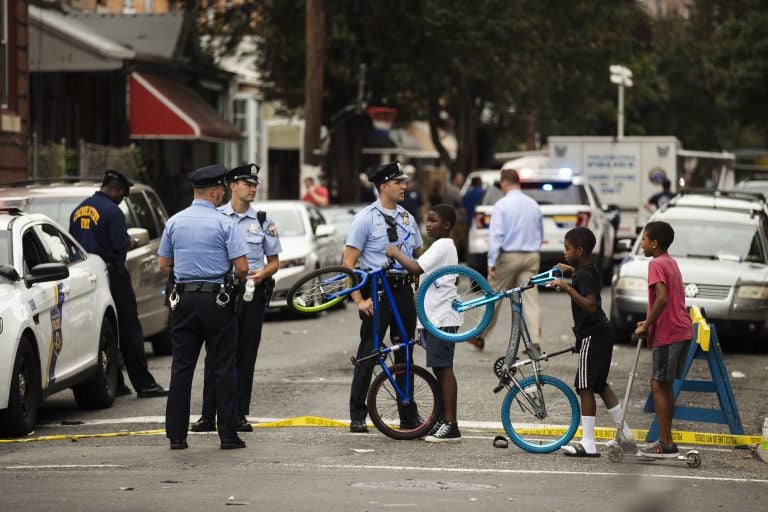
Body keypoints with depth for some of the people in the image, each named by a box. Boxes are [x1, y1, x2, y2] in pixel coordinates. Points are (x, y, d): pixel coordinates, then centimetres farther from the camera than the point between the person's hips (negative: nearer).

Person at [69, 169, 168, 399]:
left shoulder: (79, 210, 10)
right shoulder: (112, 211, -14)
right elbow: (122, 246, -17)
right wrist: (131, 243, 3)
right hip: (112, 275, -7)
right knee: (129, 329, -3)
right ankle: (143, 384, -4)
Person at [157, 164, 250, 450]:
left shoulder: (175, 222, 5)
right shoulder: (223, 223, -8)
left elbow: (163, 264, 10)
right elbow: (242, 267, -11)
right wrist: (238, 279, 11)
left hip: (183, 299, 4)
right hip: (216, 300, -3)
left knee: (181, 368, 6)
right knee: (222, 369, 2)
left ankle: (176, 435, 5)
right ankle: (227, 435, 2)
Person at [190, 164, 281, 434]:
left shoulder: (263, 221, 9)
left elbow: (274, 261, 12)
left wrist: (262, 274, -9)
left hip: (252, 293, 1)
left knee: (246, 355, 3)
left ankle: (240, 415, 9)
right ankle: (208, 415, -1)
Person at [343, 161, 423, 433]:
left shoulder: (407, 218, 12)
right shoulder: (366, 218, -6)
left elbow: (419, 256, 21)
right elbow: (349, 262, -9)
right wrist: (359, 299, -16)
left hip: (404, 291, 6)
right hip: (377, 293, -6)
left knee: (405, 353, 10)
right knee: (368, 354, -2)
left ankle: (408, 415, 18)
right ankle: (357, 416, 5)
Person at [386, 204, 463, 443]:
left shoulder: (442, 246, -12)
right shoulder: (443, 246, 21)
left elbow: (416, 268, -23)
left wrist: (396, 253, -10)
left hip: (441, 318, -11)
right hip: (434, 317, 11)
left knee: (443, 369, -11)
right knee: (440, 369, 11)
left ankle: (451, 425, -12)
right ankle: (444, 421, 15)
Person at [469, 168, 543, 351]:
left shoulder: (502, 205, -9)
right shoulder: (534, 205, 8)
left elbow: (496, 235, -15)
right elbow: (541, 234, 17)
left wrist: (491, 262, -16)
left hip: (508, 257, -4)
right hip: (532, 256, 4)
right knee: (530, 298, 1)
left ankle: (480, 337, 19)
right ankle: (534, 341, -10)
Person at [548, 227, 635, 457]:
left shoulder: (584, 275, -19)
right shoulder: (591, 268, 10)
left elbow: (590, 305, -31)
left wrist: (567, 288, -33)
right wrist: (571, 271, 37)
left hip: (592, 335, -10)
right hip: (601, 332, 10)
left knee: (585, 388, -5)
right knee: (600, 385, 18)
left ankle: (588, 444, -4)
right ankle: (626, 434, 19)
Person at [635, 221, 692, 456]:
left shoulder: (656, 264, -13)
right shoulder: (671, 262, 16)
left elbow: (662, 298, -25)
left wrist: (646, 326, -17)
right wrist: (649, 322, 17)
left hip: (667, 334, -9)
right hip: (682, 331, 9)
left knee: (659, 386, -5)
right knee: (664, 386, 15)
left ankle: (666, 443, -5)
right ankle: (665, 439, 19)